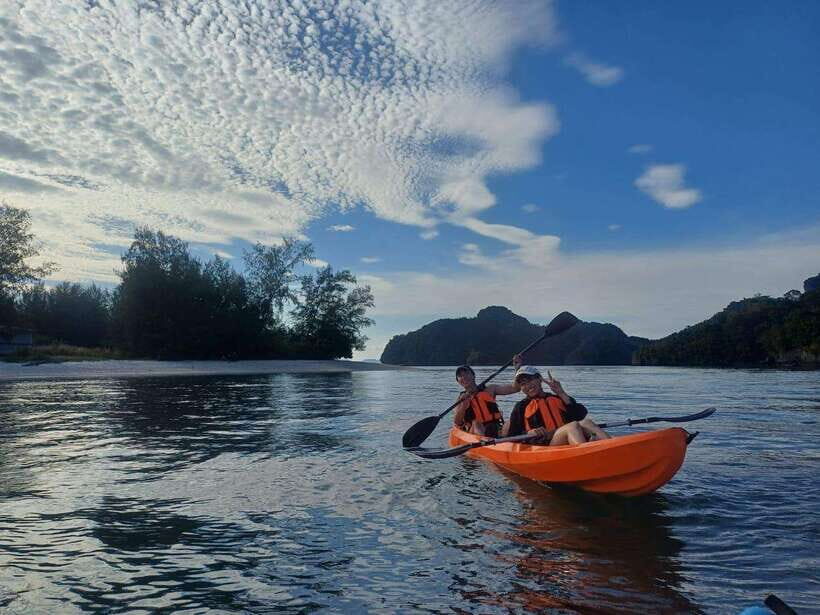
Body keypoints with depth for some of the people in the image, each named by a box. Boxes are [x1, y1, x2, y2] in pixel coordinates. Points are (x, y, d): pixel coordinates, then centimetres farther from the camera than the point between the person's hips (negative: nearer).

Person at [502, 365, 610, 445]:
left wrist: (562, 394, 6)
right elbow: (511, 438, 11)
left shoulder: (558, 399, 25)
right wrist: (529, 433, -8)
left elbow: (581, 415, 7)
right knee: (573, 426, -30)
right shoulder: (521, 407, 20)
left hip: (571, 444, 3)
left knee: (586, 422, -27)